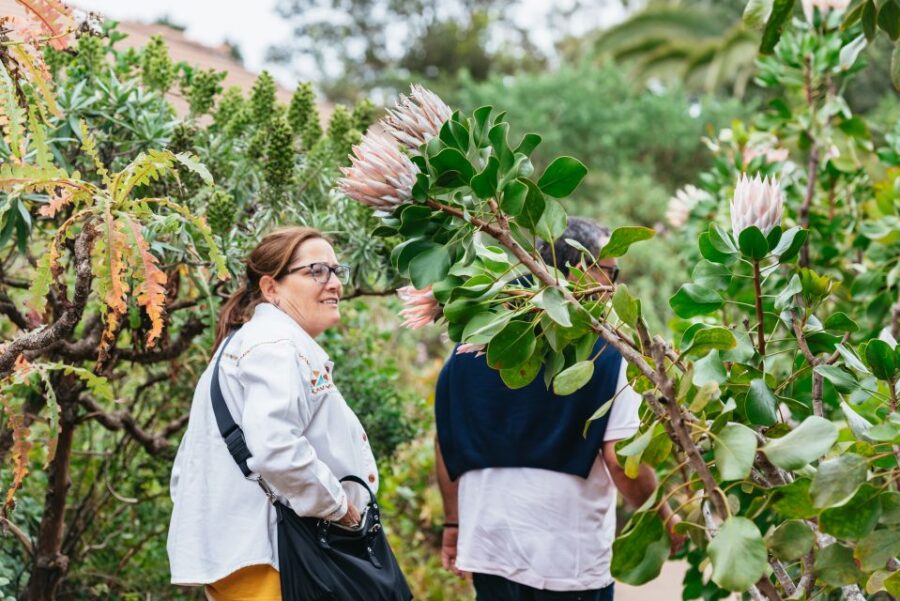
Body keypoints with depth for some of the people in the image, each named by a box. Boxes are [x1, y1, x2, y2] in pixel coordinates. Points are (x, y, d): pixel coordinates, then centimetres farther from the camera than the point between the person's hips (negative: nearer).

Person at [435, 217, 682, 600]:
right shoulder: (605, 353, -11)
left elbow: (447, 441, 9)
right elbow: (621, 459, -14)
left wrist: (453, 522, 19)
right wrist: (666, 521, 1)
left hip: (489, 548, 4)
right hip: (571, 561, -4)